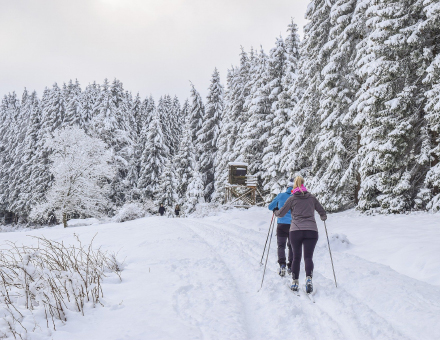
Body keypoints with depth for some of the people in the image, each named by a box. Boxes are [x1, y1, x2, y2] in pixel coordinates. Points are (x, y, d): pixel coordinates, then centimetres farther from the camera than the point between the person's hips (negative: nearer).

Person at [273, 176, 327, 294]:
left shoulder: (292, 198, 5)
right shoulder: (312, 197, 11)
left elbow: (281, 213, 9)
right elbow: (322, 212, 20)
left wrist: (275, 211, 32)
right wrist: (323, 217, 43)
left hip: (295, 231, -1)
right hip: (311, 230, 1)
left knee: (296, 257, 11)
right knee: (308, 256, -2)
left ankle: (295, 282, 11)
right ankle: (309, 278, -25)